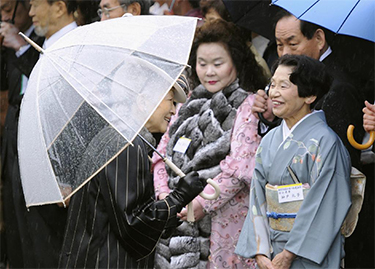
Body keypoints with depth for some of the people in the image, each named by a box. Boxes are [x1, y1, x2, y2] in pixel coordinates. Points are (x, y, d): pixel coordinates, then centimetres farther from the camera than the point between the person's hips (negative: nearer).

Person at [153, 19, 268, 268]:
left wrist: (202, 203, -17)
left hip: (224, 217, -5)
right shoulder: (190, 104, 17)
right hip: (178, 217, 5)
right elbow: (162, 152, 15)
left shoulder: (248, 104, -2)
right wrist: (164, 194, -2)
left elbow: (239, 165, -12)